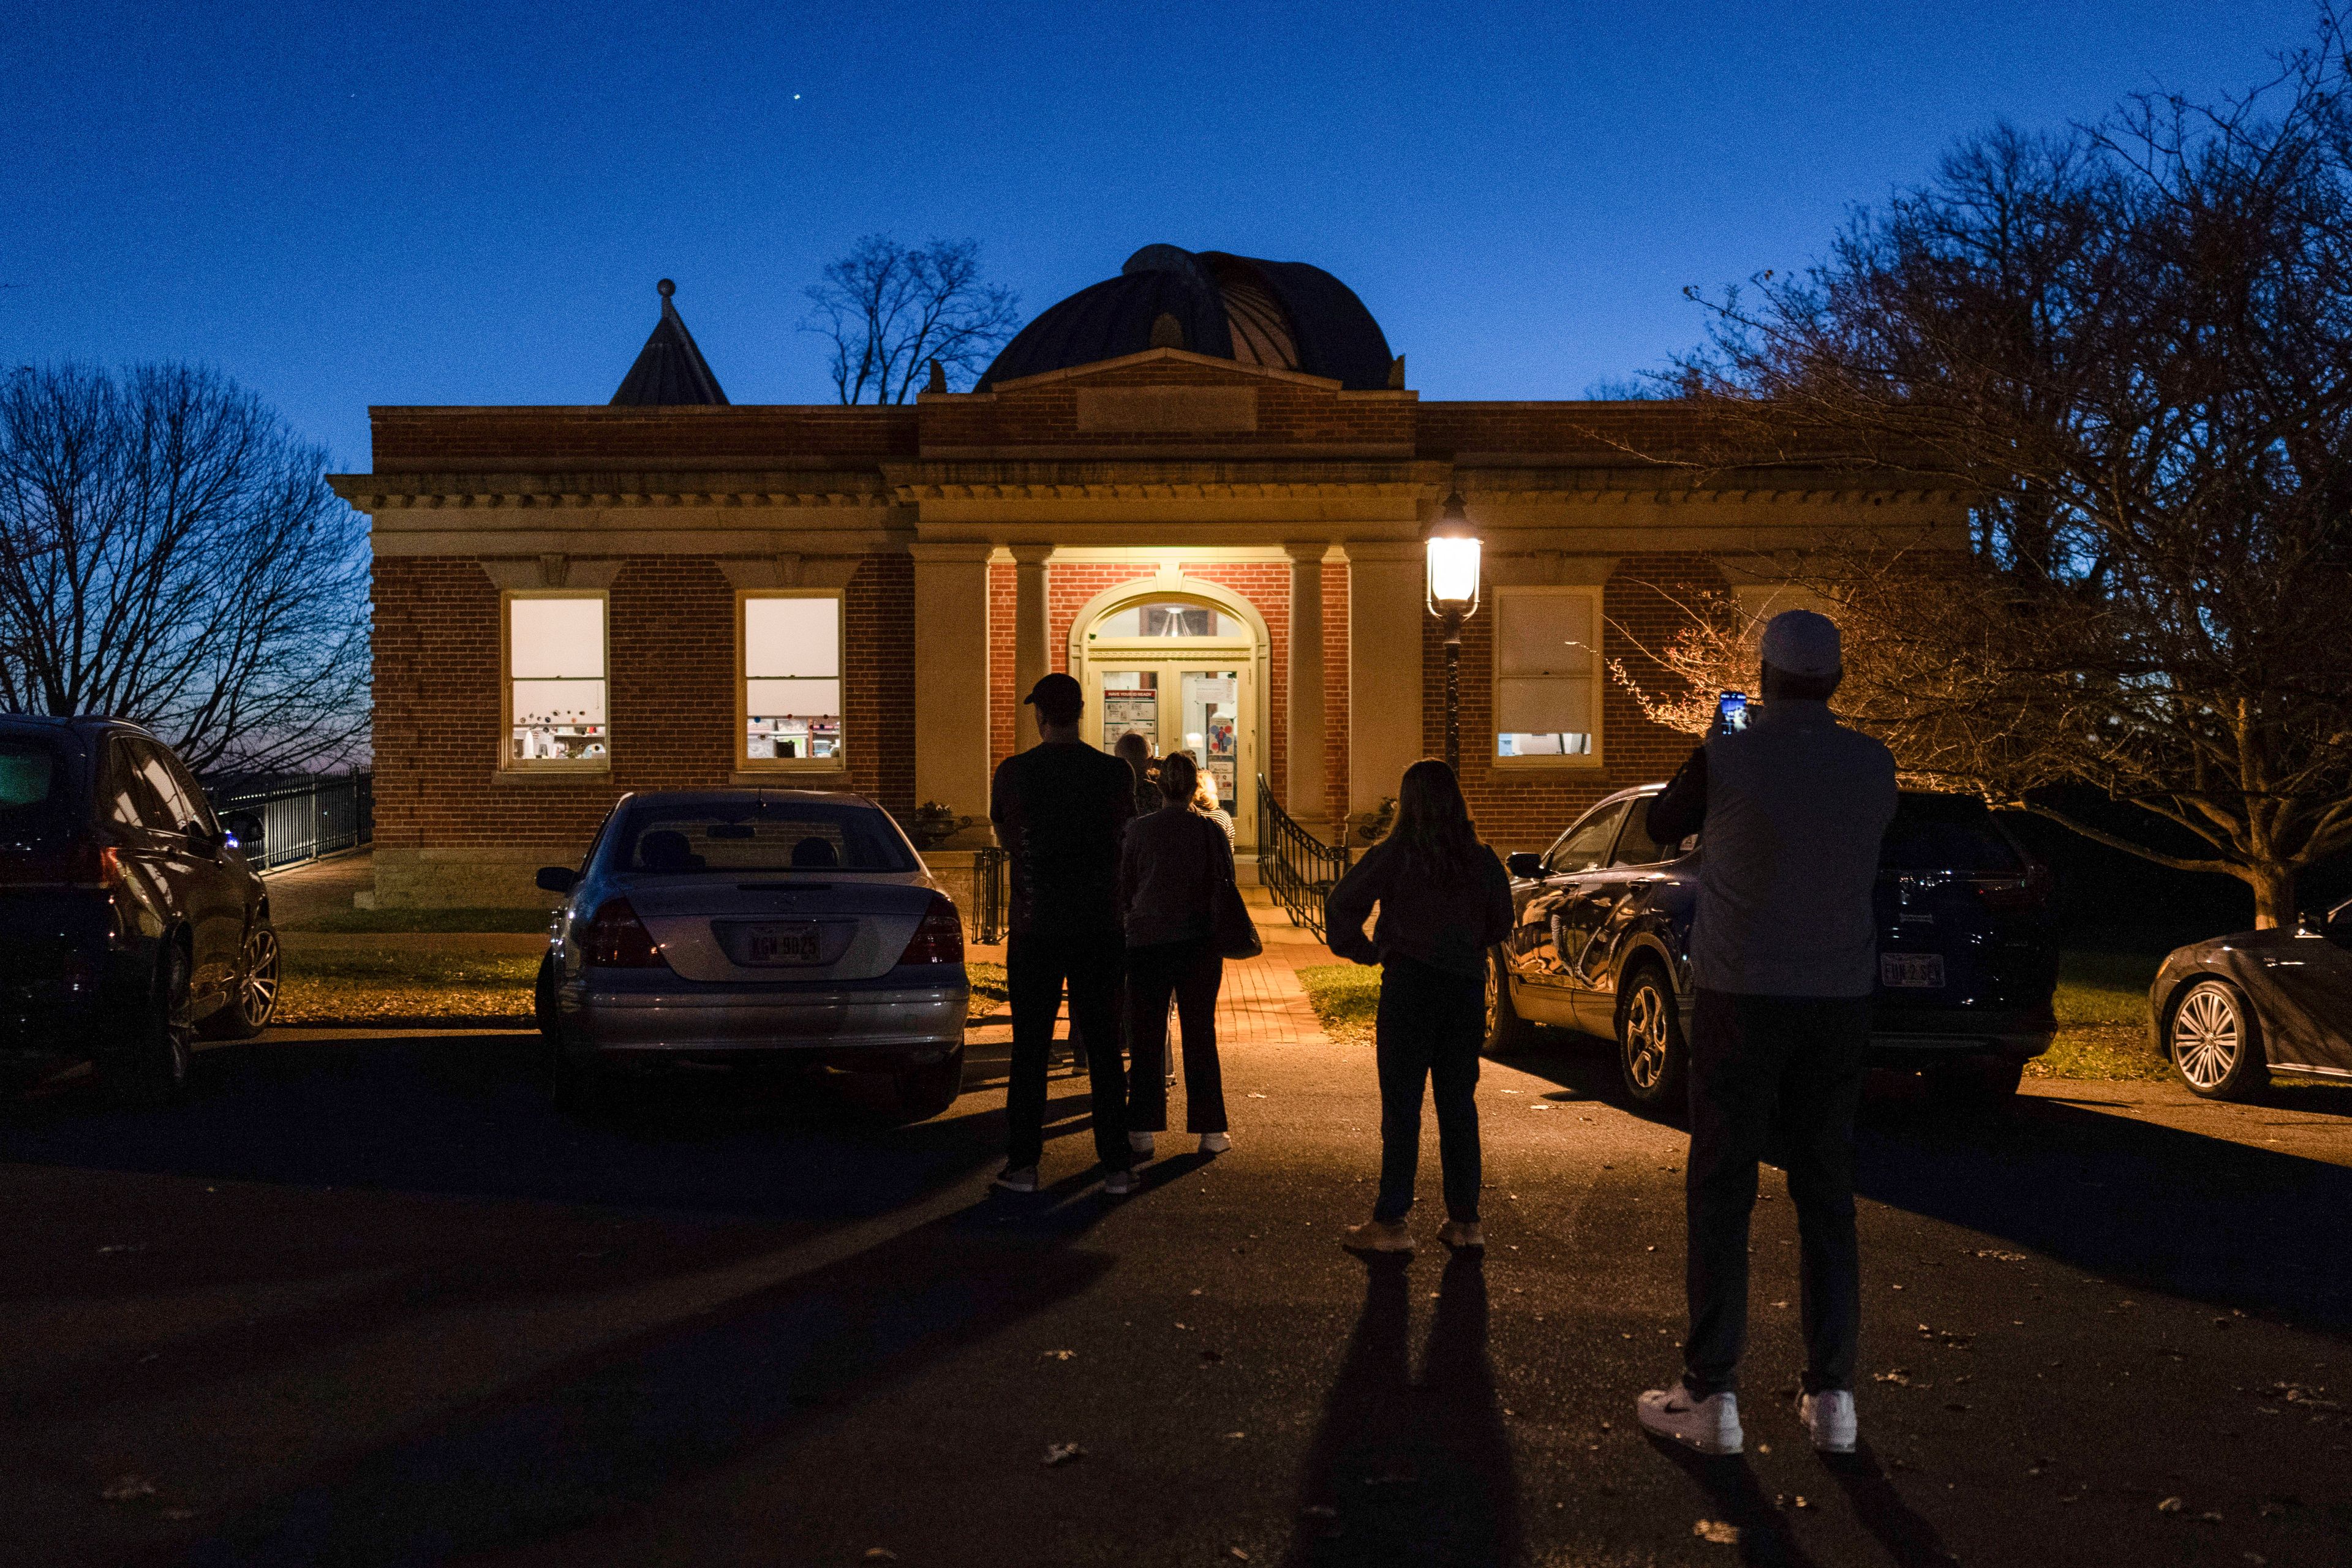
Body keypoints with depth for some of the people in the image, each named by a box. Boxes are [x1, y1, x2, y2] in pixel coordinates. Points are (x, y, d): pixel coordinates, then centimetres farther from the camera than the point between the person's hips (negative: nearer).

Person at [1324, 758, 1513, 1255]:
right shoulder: (1482, 860, 3)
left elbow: (1341, 905, -9)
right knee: (1458, 1106, 10)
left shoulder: (1392, 856, -7)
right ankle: (1464, 1222, 14)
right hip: (1467, 987, 4)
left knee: (1401, 1107, 1)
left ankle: (1391, 1223, 3)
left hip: (1409, 986, -3)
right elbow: (1501, 923, 10)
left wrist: (1362, 951, 5)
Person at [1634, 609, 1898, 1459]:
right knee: (1827, 1195, 11)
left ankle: (1712, 1395, 4)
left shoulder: (1727, 759, -12)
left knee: (1721, 1195, 3)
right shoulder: (1874, 766, 0)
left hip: (1741, 1000, -3)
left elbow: (1662, 827, 6)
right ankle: (1832, 1395, 13)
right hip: (1840, 999, 4)